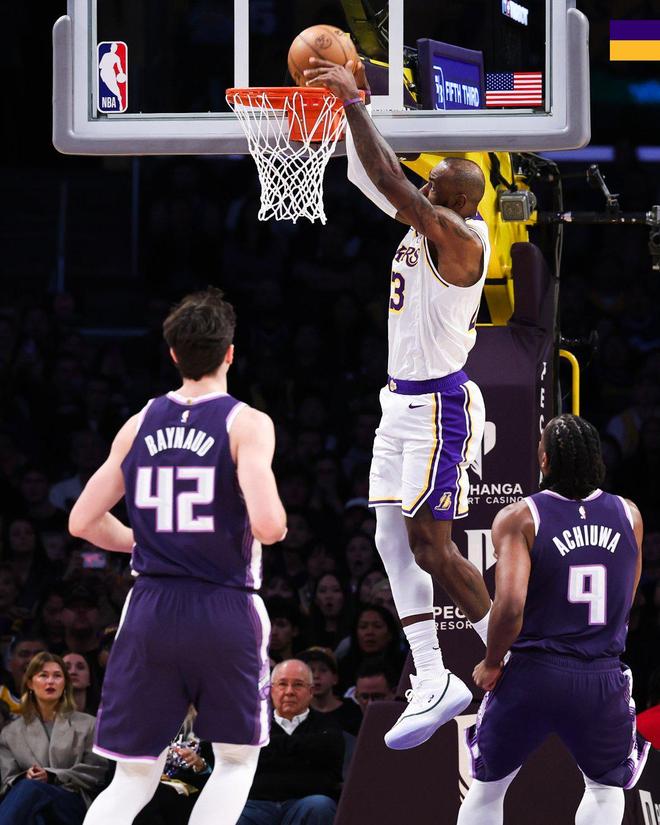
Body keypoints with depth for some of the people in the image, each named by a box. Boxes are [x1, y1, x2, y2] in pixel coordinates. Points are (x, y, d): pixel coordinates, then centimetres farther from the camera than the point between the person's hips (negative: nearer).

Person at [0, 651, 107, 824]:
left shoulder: (88, 725, 20)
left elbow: (96, 773, 9)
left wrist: (51, 777, -6)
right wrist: (24, 777, -12)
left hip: (74, 805, -1)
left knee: (31, 788, -39)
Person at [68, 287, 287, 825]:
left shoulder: (139, 425, 8)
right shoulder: (246, 424, -6)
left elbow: (83, 522, 9)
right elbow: (267, 525, -18)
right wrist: (281, 527, 5)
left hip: (151, 610, 3)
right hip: (225, 610, -3)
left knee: (133, 779, 10)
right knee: (236, 757, 17)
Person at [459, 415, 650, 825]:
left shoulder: (518, 518, -8)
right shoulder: (628, 515, 4)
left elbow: (510, 605, -18)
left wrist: (492, 663, -3)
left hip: (533, 675, -2)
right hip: (604, 678, 2)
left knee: (487, 788, 18)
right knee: (606, 787, 25)